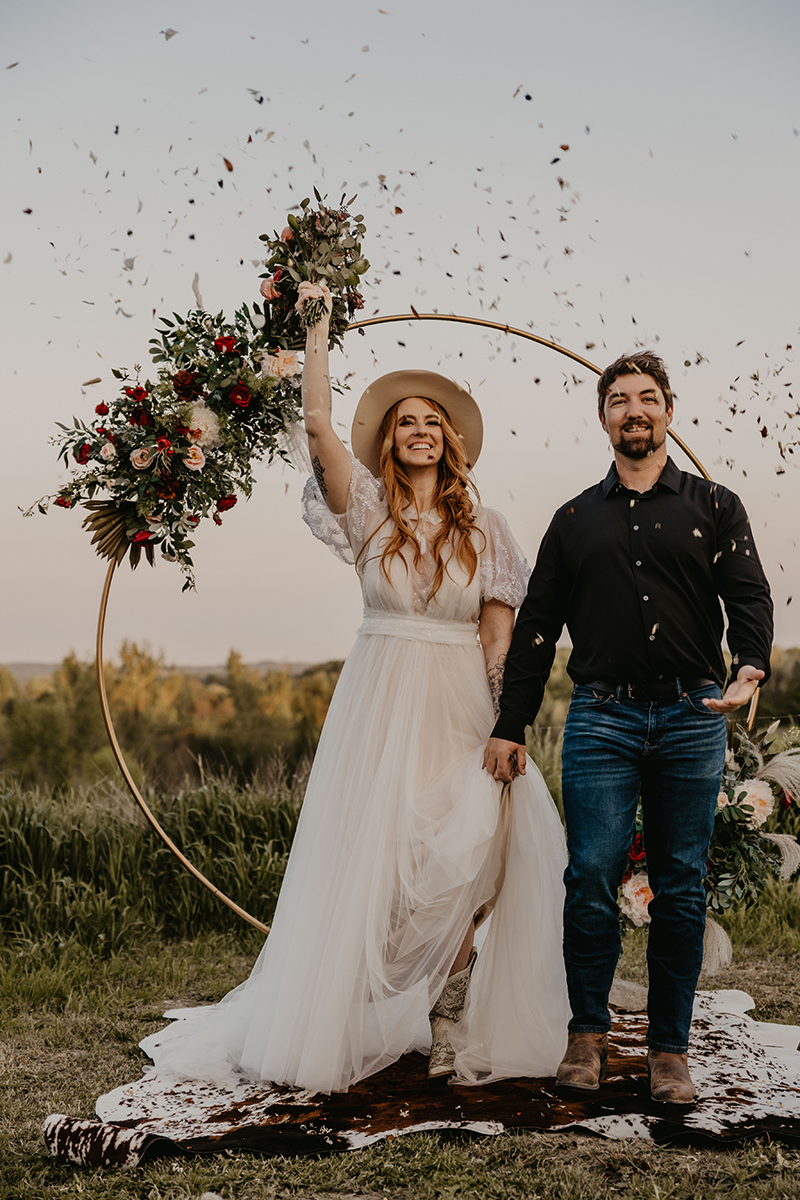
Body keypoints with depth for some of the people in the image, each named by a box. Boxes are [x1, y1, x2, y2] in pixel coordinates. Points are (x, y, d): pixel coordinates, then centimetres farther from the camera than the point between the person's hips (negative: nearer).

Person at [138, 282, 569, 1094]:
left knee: (457, 863, -4)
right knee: (372, 861, 1)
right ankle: (347, 1022, 13)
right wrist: (317, 328, -4)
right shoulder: (370, 510, 4)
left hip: (463, 707, 1)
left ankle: (455, 1025, 9)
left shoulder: (485, 530, 7)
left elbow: (500, 639, 4)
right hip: (382, 701, -1)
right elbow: (318, 425, -9)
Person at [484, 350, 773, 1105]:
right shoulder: (575, 519, 16)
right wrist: (510, 726, 10)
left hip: (691, 717, 0)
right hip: (601, 718, 0)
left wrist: (751, 669, -20)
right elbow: (536, 626, 15)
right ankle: (588, 1032, 11)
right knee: (592, 875, -6)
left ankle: (668, 1050, 12)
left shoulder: (715, 508, 12)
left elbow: (749, 598, 2)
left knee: (680, 888, 3)